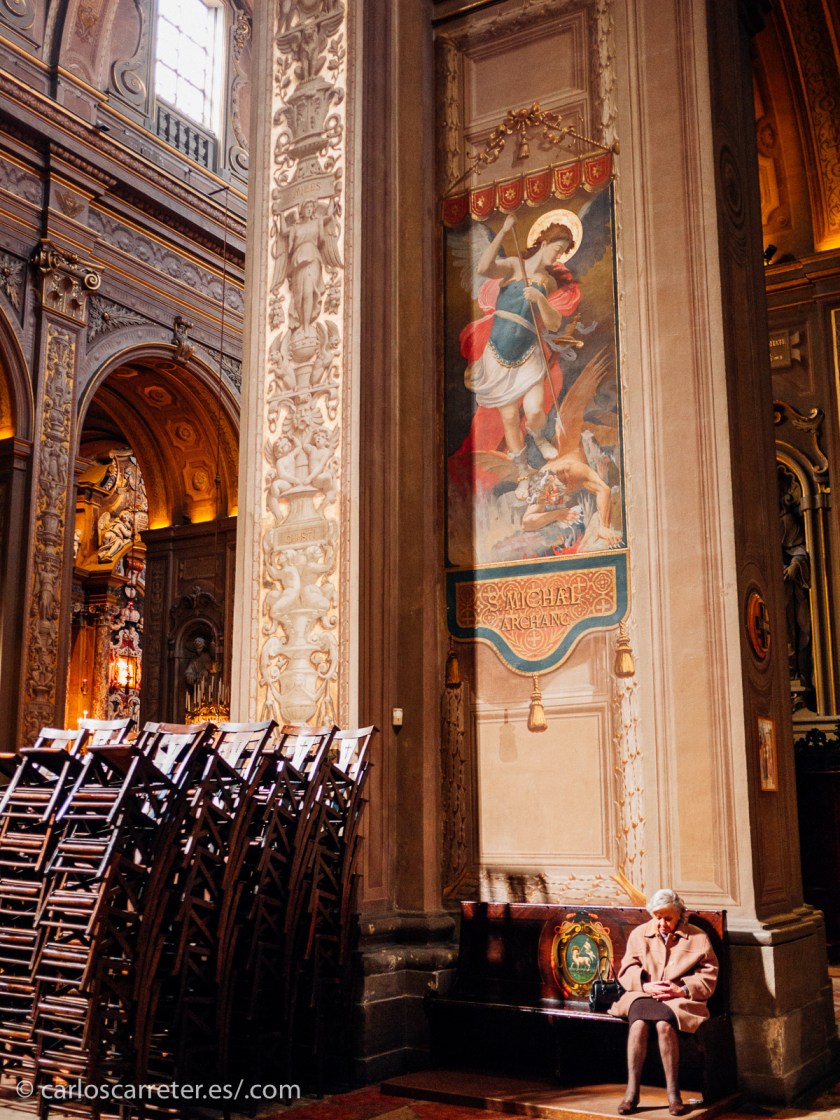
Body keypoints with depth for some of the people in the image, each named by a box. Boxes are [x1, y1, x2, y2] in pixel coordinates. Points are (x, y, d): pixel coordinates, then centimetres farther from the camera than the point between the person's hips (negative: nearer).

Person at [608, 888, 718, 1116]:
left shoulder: (697, 938, 9)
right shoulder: (639, 934, 14)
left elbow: (708, 977, 3)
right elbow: (626, 972, 8)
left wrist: (681, 990, -13)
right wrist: (646, 986, -12)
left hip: (680, 1000, -2)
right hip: (642, 996, 2)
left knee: (664, 1023, -36)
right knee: (639, 1022, -33)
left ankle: (673, 1093, -24)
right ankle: (632, 1091, -27)